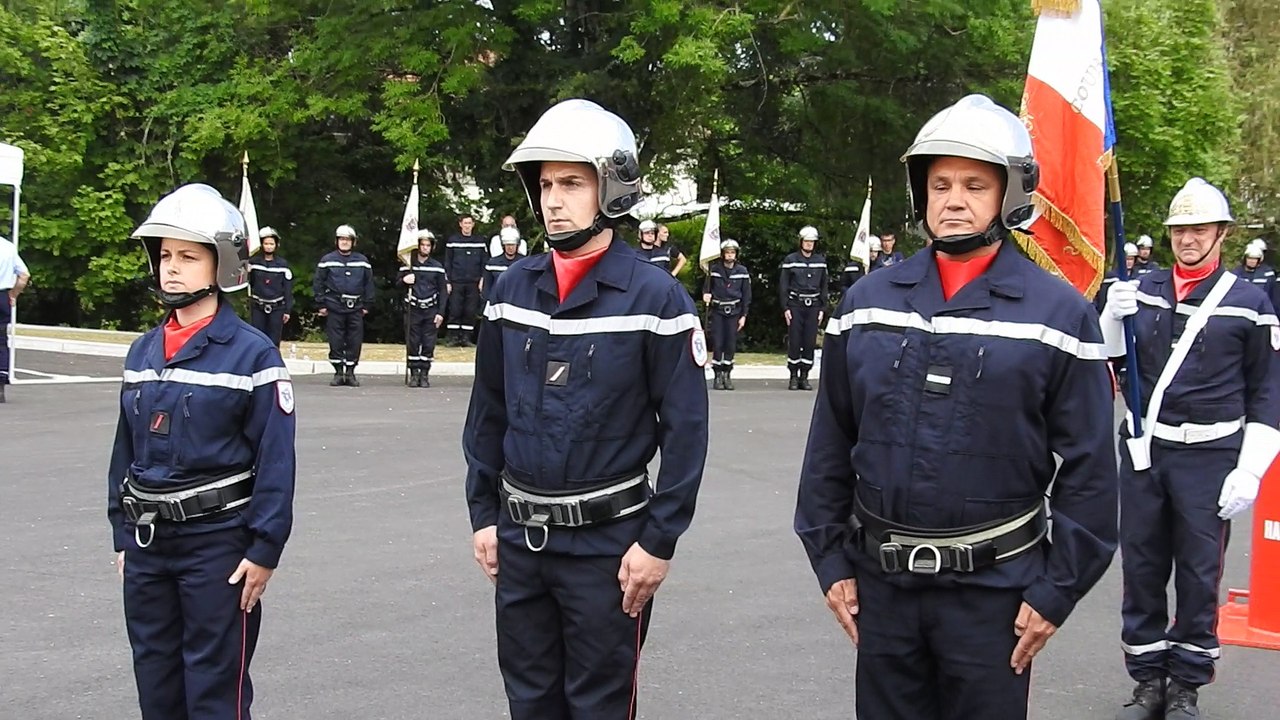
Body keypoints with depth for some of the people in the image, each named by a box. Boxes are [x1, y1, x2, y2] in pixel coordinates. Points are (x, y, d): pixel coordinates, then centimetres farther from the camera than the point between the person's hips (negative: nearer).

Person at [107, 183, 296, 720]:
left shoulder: (251, 354, -10)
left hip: (218, 543, -6)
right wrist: (123, 535, 13)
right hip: (147, 543, 6)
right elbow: (125, 450, 14)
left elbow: (275, 460, -11)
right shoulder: (143, 352, 8)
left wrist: (264, 550, -13)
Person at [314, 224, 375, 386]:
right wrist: (321, 304, -1)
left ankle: (350, 373, 10)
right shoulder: (328, 260, 3)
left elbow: (369, 284, 11)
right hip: (334, 307, -1)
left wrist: (366, 305, 6)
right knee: (335, 341, -1)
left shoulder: (362, 261, 8)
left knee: (355, 342, 0)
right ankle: (338, 373, 8)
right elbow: (318, 282, 4)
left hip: (356, 308, 1)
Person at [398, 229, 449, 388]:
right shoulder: (407, 265, 5)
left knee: (429, 344, -1)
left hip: (431, 311, 0)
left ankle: (425, 374, 5)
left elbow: (443, 291, 6)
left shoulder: (437, 267, 5)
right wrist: (404, 280, -15)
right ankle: (414, 374, 6)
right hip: (412, 310, 0)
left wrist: (440, 313, -2)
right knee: (412, 343, -1)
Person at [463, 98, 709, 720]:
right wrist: (483, 514, 9)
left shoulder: (654, 296, -11)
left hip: (607, 543, -5)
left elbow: (685, 430, -11)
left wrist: (659, 541, -12)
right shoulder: (513, 289, 4)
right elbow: (488, 413, 11)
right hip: (519, 536, 5)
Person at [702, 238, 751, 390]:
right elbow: (706, 287, 6)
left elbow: (746, 295, 5)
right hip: (717, 310, -1)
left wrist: (744, 315, 2)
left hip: (734, 311, 1)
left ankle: (727, 375, 10)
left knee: (731, 344, 1)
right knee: (717, 343, -6)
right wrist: (705, 295, -17)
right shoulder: (714, 269, -1)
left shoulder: (742, 271, 2)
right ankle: (717, 375, 0)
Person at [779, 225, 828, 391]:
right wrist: (785, 308, -6)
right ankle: (794, 377, 5)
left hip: (813, 306, 3)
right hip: (795, 305, -2)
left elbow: (824, 286, 12)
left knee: (810, 342, 1)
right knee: (794, 342, -4)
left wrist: (822, 309, 6)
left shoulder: (820, 261, 9)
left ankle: (804, 377, 9)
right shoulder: (790, 260, 0)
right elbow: (783, 286, 0)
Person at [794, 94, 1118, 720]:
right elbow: (830, 443, 9)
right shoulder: (868, 302, 5)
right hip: (879, 580, 3)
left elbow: (1088, 469, -5)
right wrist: (830, 559, 6)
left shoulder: (1058, 313, -5)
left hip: (994, 587, -3)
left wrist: (1056, 590, -6)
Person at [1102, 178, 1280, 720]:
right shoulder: (1143, 290, 5)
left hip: (1208, 457, -3)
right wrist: (1113, 317, -11)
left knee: (1198, 573, 5)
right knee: (1142, 568, 10)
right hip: (1143, 450, 3)